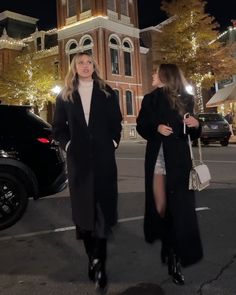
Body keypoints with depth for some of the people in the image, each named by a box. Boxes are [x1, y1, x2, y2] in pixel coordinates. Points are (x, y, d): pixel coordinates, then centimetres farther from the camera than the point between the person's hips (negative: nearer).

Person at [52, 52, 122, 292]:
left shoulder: (107, 92, 8)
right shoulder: (65, 96, 8)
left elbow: (116, 122, 10)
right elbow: (58, 127, 10)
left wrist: (113, 143, 0)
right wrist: (68, 144, -2)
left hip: (103, 158, -1)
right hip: (78, 159, 1)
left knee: (103, 209, -3)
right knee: (83, 210, 7)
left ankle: (98, 264, 5)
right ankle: (94, 259, 24)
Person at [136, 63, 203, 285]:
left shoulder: (186, 100, 6)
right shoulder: (151, 99, 8)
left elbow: (193, 134, 13)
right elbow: (141, 126, 6)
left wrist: (196, 125, -9)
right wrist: (156, 128, -12)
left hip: (179, 160, 0)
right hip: (157, 158, 1)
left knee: (180, 207, -4)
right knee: (161, 207, 1)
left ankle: (175, 256, 7)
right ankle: (172, 255, 22)